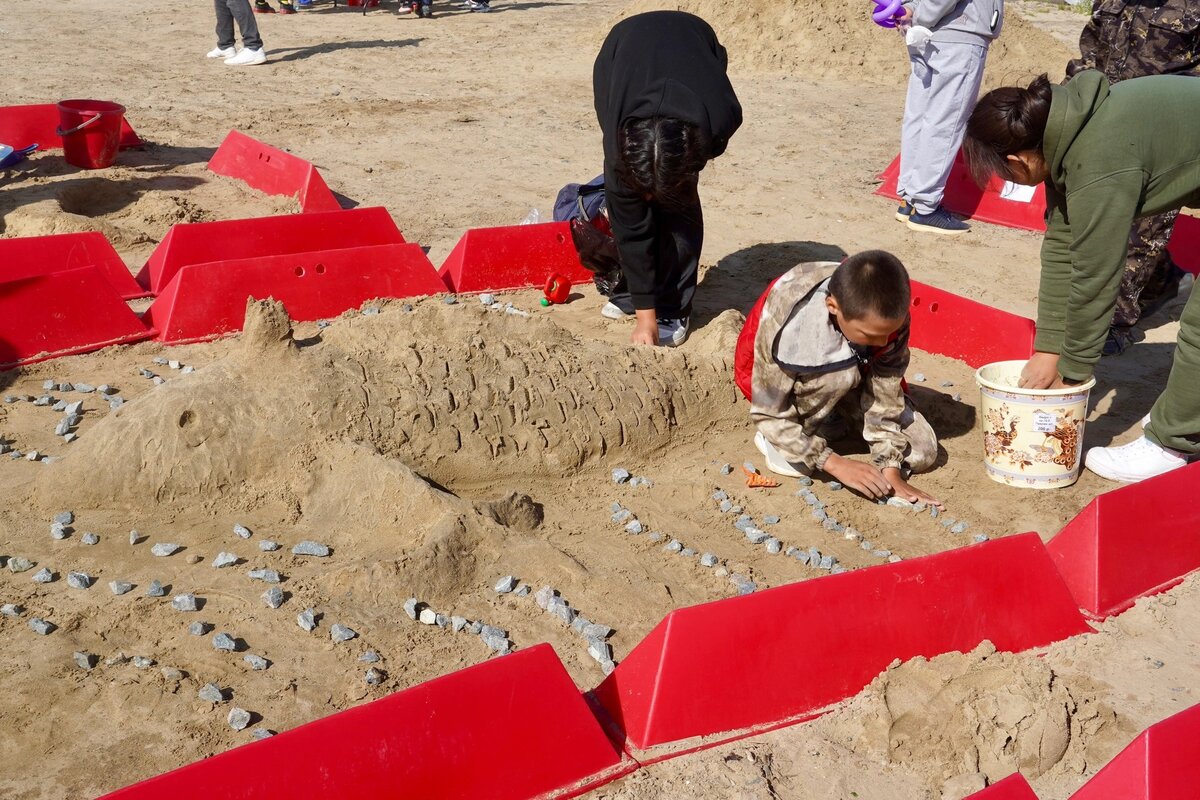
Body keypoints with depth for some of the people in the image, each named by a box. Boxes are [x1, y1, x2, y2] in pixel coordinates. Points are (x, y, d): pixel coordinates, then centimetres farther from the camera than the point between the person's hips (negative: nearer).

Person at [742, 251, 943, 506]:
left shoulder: (888, 316, -31)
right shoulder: (785, 323, -40)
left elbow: (886, 396, -21)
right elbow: (769, 414, -30)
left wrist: (890, 470, -26)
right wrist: (836, 464, -33)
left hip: (854, 373, 4)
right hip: (783, 380, -4)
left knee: (922, 453, -8)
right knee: (839, 375, -38)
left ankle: (843, 412, 16)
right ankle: (774, 440, -12)